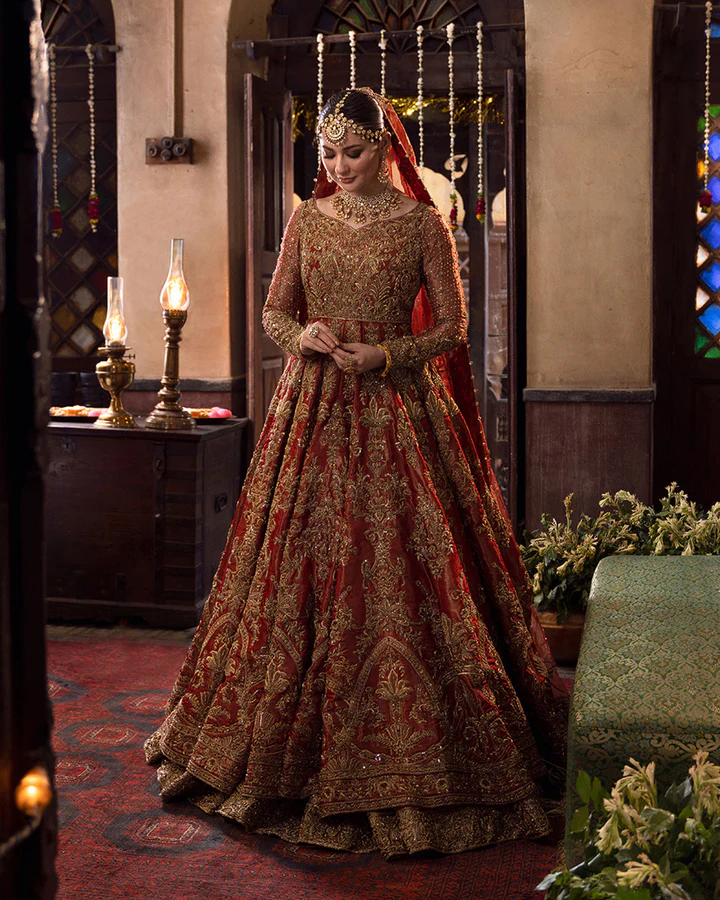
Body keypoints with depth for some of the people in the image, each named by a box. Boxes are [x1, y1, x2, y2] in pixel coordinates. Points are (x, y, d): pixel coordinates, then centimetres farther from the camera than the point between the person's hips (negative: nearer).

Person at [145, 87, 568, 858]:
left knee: (398, 566, -5)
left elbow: (452, 330, 0)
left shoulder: (423, 225, 0)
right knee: (298, 565, 2)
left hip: (393, 410, -3)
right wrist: (303, 335, -9)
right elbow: (274, 312, 13)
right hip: (313, 408, 3)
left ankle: (409, 755, 6)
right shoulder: (307, 219, 9)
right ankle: (297, 742, 15)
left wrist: (387, 354, -15)